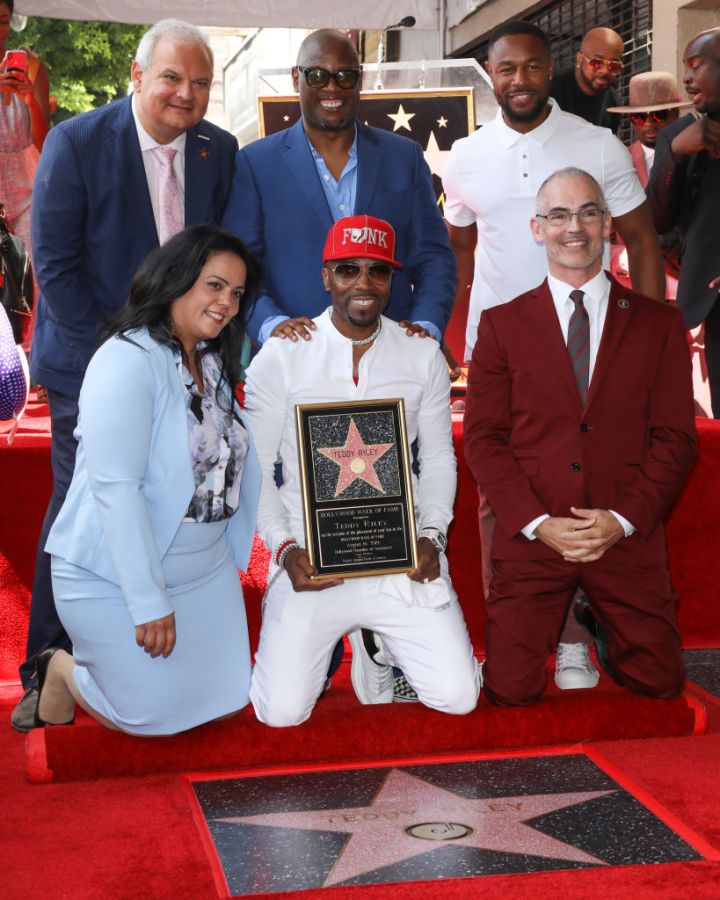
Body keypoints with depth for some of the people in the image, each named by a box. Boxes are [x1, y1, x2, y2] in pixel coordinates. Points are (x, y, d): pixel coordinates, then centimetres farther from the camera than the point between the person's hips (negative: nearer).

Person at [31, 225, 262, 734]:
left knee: (225, 703, 9)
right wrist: (149, 602, -25)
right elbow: (114, 488, -25)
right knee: (155, 716, -2)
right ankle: (62, 671, 26)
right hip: (116, 579, -8)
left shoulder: (215, 366, 7)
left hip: (206, 571, 8)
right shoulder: (128, 362, -20)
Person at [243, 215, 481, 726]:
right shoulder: (280, 358, -2)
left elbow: (438, 459, 10)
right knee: (282, 712, -13)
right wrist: (284, 546, -12)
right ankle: (317, 644, 22)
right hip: (312, 560, -1)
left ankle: (378, 644, 21)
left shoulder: (423, 356, 5)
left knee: (458, 698, -10)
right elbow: (257, 470, 1)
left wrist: (432, 534, -5)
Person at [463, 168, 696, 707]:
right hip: (530, 536, 0)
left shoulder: (659, 323, 6)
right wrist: (537, 522, -11)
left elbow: (675, 436, 2)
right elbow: (483, 438, 1)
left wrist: (622, 519, -11)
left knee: (659, 681, -4)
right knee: (512, 688, -9)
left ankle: (598, 623, 27)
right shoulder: (502, 324, 5)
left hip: (627, 535, 1)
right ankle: (555, 620, 24)